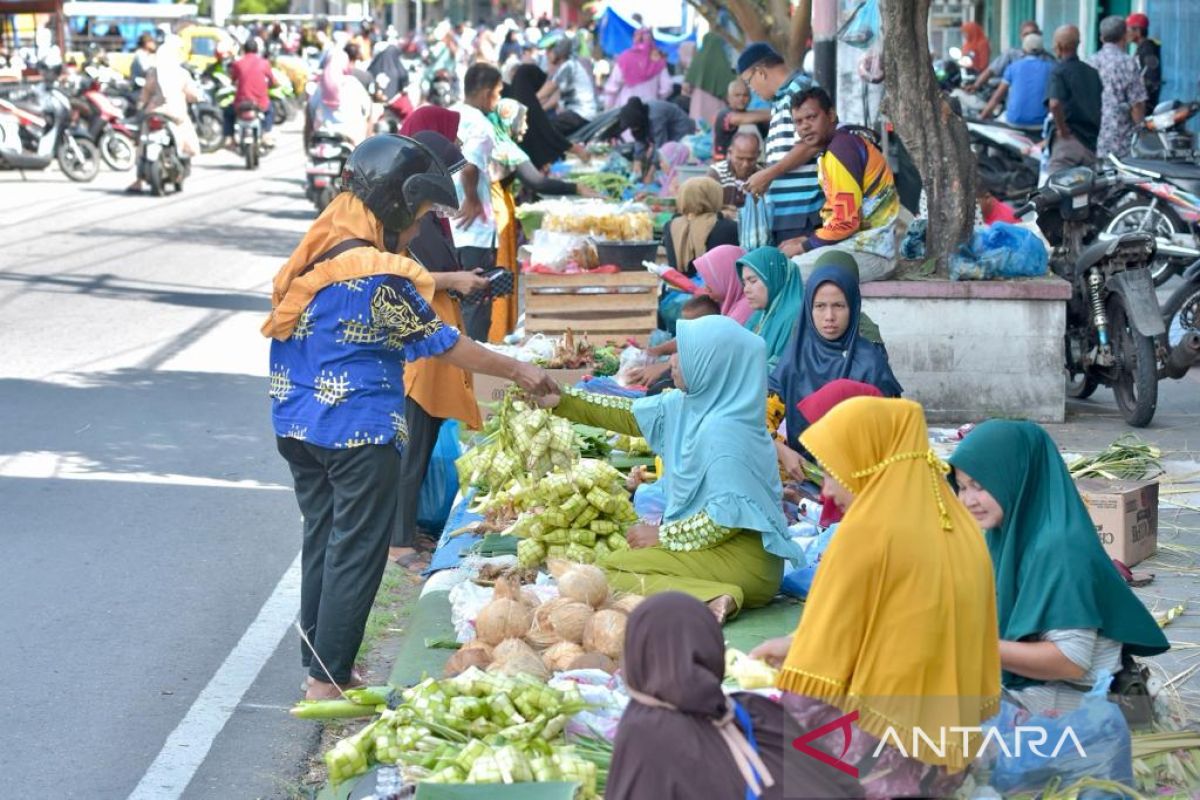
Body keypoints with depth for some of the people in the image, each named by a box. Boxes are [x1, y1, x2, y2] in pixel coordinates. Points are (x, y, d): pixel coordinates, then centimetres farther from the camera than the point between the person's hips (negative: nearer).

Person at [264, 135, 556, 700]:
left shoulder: (316, 255, 5)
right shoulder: (382, 277, -19)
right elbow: (443, 343, -11)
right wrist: (517, 371, -1)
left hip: (299, 427, 8)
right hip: (359, 434, -8)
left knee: (323, 542, 17)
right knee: (357, 553, 0)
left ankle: (319, 665, 25)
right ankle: (328, 679, 2)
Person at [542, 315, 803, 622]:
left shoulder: (724, 431, -23)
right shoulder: (685, 405, 4)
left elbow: (728, 516, -24)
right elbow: (628, 415, 17)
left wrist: (663, 535, -13)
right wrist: (560, 400, 12)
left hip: (740, 559, -10)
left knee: (609, 572, -11)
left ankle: (708, 601, -26)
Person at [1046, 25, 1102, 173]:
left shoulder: (1059, 71, -8)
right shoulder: (1093, 73, 13)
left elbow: (1054, 104, -24)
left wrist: (1062, 129, -13)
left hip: (1068, 141, -6)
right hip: (1092, 142, 6)